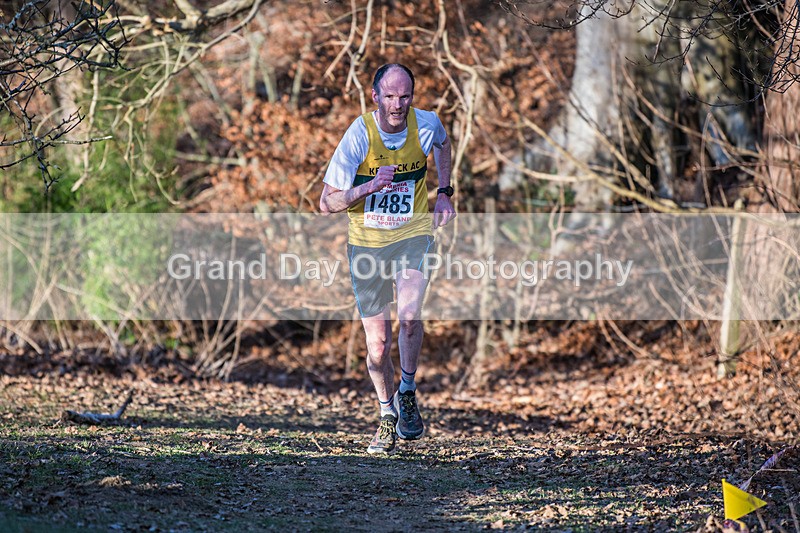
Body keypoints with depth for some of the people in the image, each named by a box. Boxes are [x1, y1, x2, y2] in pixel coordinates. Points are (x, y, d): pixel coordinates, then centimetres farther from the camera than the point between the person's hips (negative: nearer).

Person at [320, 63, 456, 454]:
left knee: (409, 315, -25)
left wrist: (444, 193, 13)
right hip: (367, 243, 0)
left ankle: (408, 393, 0)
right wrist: (369, 187, -29)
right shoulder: (358, 135, -16)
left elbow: (442, 142, 20)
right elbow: (326, 204, -14)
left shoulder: (426, 125, -8)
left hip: (413, 235, 0)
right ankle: (387, 415, 25)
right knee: (378, 342, 1)